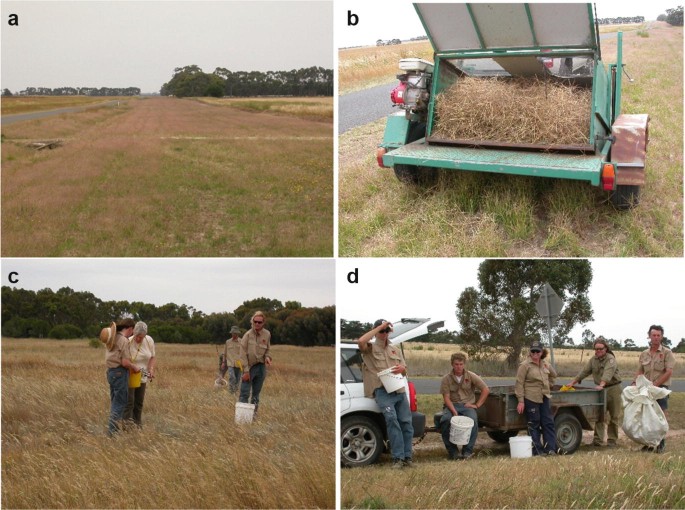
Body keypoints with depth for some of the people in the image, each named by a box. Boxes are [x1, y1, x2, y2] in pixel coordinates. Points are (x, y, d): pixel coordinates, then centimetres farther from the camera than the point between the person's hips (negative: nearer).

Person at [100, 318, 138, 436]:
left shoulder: (113, 338, 9)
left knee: (114, 402, 17)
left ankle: (117, 426, 26)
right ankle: (112, 431, 0)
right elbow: (125, 362, -21)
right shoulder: (124, 340, -17)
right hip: (120, 373, -9)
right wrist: (135, 368, -3)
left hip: (111, 372, 9)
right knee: (120, 403, 0)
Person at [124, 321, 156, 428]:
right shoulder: (128, 343, -21)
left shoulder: (149, 341, -7)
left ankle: (138, 424, 21)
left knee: (139, 402, 11)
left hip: (143, 377, 5)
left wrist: (151, 369, -13)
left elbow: (152, 357, 3)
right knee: (129, 401, -11)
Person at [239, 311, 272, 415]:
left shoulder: (267, 334, 0)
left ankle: (254, 412, 20)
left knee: (256, 393, 12)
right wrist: (246, 371, -15)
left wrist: (267, 357, -8)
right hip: (249, 367, -4)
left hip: (261, 367, 4)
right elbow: (243, 354, -12)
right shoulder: (247, 335, -12)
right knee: (245, 393, -7)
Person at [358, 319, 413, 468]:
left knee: (406, 422, -3)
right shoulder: (370, 348, 8)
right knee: (392, 419, -23)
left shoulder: (395, 350, 25)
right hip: (382, 390, -5)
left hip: (399, 390, 5)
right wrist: (379, 327, -11)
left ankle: (407, 456, 4)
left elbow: (405, 371, 24)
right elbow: (360, 341, -17)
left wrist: (402, 369, -2)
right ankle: (398, 458, -24)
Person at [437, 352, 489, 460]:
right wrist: (454, 411, -23)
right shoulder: (446, 379, -1)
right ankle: (452, 451, -17)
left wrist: (477, 405, -5)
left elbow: (486, 390, 2)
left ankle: (467, 451, -19)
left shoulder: (471, 376, 1)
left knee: (473, 420, -34)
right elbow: (446, 398, -7)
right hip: (452, 405, 0)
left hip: (468, 405, 0)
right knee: (445, 420, -33)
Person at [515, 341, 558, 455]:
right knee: (534, 424, 1)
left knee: (548, 423, 4)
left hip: (545, 398, 6)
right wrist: (521, 401, -15)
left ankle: (550, 448, 8)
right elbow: (519, 383, -11)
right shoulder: (525, 365, -9)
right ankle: (537, 450, 6)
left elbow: (553, 375, 29)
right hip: (531, 399, -6)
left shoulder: (545, 364, 9)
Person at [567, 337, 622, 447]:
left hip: (613, 389, -6)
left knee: (615, 416, 2)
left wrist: (601, 385, -43)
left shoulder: (611, 359, -12)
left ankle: (612, 440, 10)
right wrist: (573, 382, 3)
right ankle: (598, 440, -2)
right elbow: (584, 371, 10)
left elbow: (608, 373, -28)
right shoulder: (593, 360, 11)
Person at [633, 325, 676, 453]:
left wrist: (655, 384, -16)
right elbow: (640, 371, 16)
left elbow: (669, 372, -10)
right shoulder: (644, 354, 13)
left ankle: (661, 445, 0)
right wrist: (635, 383, -3)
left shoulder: (667, 353, -2)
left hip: (661, 388, -5)